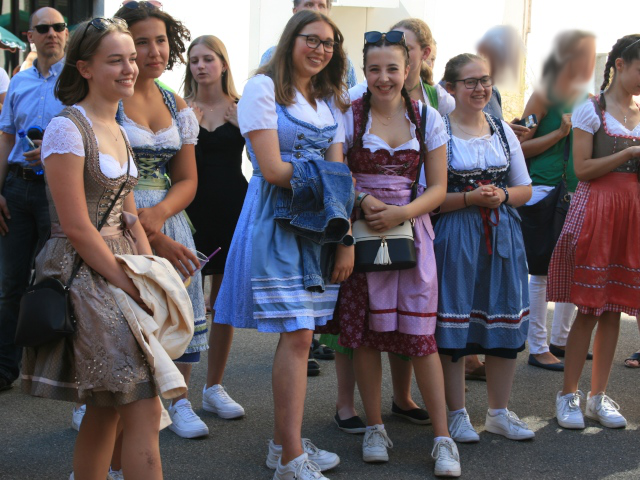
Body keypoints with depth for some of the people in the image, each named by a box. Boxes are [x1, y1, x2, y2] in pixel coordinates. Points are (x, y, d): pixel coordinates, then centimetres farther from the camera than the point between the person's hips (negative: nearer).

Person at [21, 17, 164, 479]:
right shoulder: (67, 128, -11)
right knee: (144, 407, -12)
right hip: (82, 277, -9)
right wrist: (130, 285, -15)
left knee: (107, 406, 12)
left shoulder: (118, 132, 15)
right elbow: (76, 227, -15)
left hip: (120, 274, 9)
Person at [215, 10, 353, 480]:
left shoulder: (329, 101, 17)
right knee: (297, 335, -11)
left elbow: (340, 176, 10)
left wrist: (346, 239, 0)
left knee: (298, 334, 7)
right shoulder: (263, 88, -4)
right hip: (276, 219, -6)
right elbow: (272, 169, -13)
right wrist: (323, 178, -3)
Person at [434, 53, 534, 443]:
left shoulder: (502, 129, 10)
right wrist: (470, 198, -19)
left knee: (505, 324, 8)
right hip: (454, 237, -5)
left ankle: (499, 412, 21)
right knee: (453, 326, 0)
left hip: (502, 235, 5)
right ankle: (457, 414, 14)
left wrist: (501, 196, -7)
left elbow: (525, 188, 13)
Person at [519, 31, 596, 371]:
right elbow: (520, 146, -8)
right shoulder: (544, 97, -6)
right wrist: (560, 133, -15)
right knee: (542, 274, -2)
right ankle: (538, 349, 6)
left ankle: (560, 340, 24)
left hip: (577, 193, 7)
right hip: (544, 190, -7)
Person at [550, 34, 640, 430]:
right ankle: (569, 394, 6)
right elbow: (583, 169, -9)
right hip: (596, 209, -5)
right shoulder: (592, 111, -4)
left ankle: (599, 395, 13)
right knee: (590, 308, -5)